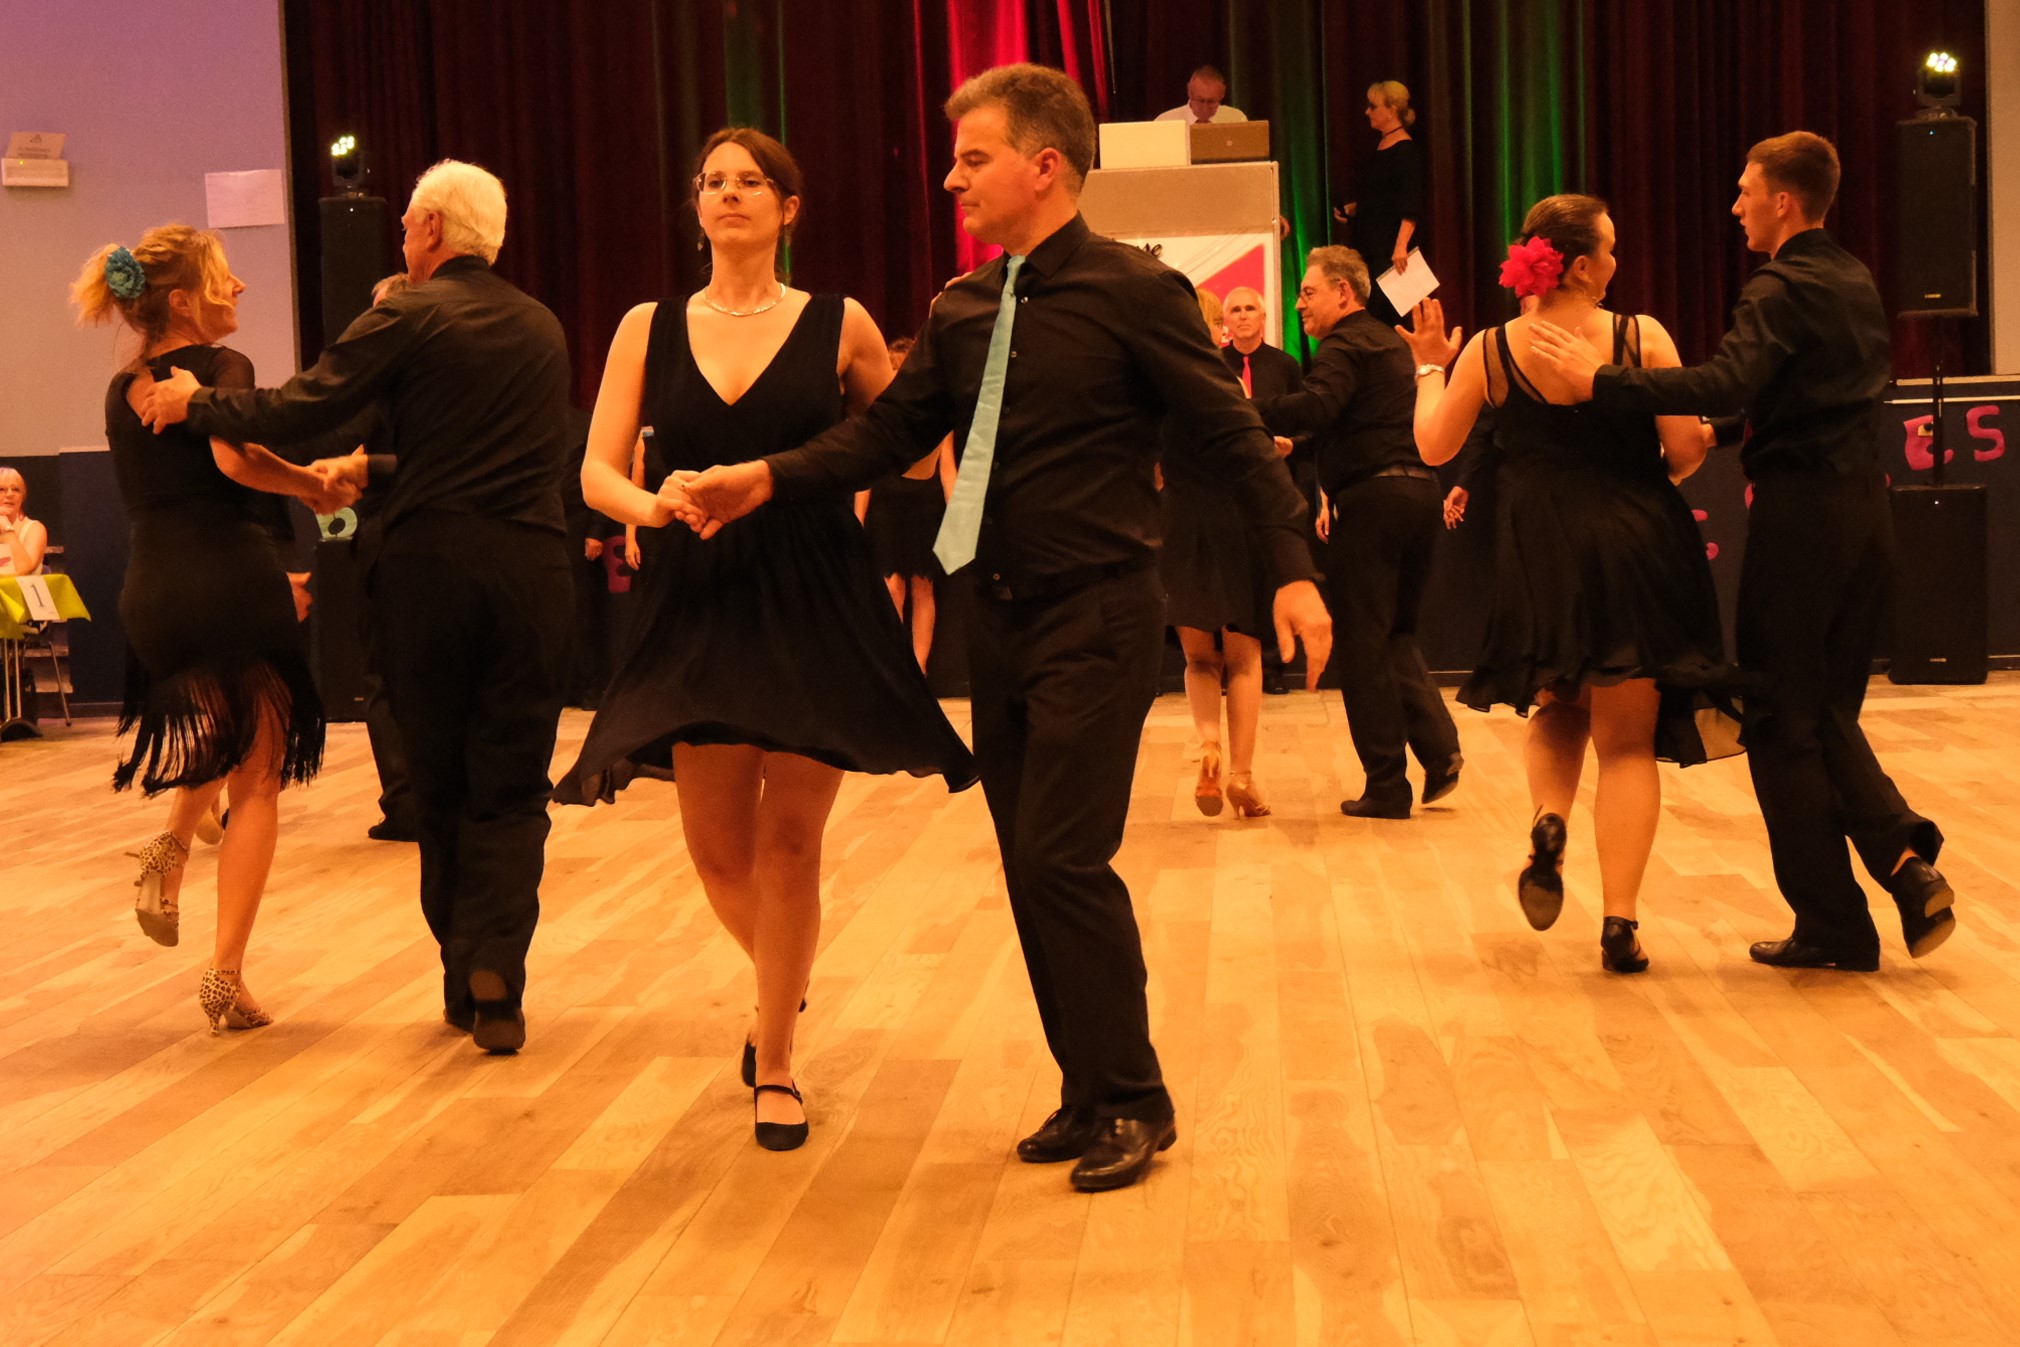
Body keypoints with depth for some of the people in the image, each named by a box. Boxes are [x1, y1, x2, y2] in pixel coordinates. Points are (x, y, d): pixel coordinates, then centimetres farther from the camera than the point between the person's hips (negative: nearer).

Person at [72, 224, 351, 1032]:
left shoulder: (121, 392, 15)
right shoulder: (222, 366, -5)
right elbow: (232, 458, -24)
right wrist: (315, 487, -10)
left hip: (151, 594, 6)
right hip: (234, 578, -6)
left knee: (226, 730, 35)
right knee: (256, 782, 5)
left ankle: (171, 845, 10)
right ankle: (226, 978, 0)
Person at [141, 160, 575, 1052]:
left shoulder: (408, 318, -4)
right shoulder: (542, 328, 13)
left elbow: (296, 411, -8)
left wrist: (193, 403, 8)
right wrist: (375, 470, 32)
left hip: (429, 567, -3)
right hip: (530, 568, 3)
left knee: (438, 780, 11)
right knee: (511, 786, 5)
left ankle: (462, 977, 18)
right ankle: (496, 978, -8)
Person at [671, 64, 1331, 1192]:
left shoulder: (1134, 291, -9)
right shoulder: (961, 312, 9)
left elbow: (1231, 433, -8)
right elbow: (889, 434, 6)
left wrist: (1293, 570, -13)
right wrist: (764, 481, -6)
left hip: (1097, 614, -7)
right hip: (1003, 618, 7)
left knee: (1064, 858, -10)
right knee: (1030, 867, 10)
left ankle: (1134, 1102, 6)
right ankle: (1088, 1094, 23)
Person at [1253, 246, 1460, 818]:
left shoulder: (1344, 345, -8)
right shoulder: (1392, 343, 22)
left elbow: (1314, 408, -26)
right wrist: (1335, 489, 28)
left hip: (1371, 498, -9)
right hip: (1418, 489, 9)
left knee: (1363, 642, -1)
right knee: (1396, 632, 18)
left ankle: (1386, 786, 2)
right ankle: (1438, 746, 0)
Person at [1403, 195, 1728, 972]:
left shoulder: (1490, 351, -3)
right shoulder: (1642, 337, -8)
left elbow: (1434, 446, 4)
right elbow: (1685, 451, -8)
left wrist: (1430, 369, 19)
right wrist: (1664, 476, 15)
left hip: (1539, 560, 2)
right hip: (1635, 553, -2)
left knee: (1557, 711, 27)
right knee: (1627, 740, 7)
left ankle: (1549, 824, -2)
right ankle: (1619, 924, -1)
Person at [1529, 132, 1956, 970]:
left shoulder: (1781, 290, -12)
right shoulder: (1857, 284, 16)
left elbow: (1726, 385, -28)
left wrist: (1600, 382, -29)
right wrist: (1745, 431, 22)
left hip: (1800, 514, -8)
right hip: (1865, 509, 8)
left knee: (1780, 720, 1)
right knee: (1829, 711, 18)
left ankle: (1833, 926, 4)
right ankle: (1904, 860, -1)